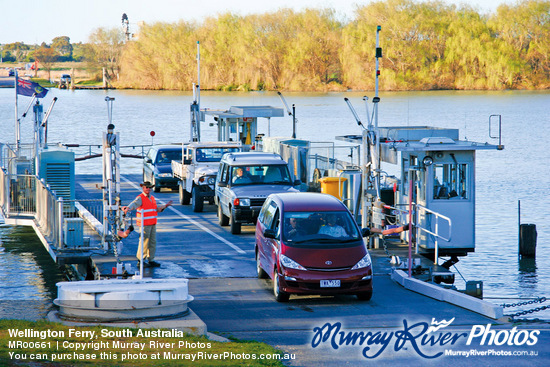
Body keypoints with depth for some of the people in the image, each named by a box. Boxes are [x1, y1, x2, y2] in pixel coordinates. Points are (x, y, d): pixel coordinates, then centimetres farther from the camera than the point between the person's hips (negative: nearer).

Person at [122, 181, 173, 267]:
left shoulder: (152, 198, 18)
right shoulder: (140, 198, -7)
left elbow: (157, 209, 24)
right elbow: (134, 204, -26)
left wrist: (165, 206, 12)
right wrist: (128, 208, -47)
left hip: (153, 224, 8)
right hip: (144, 224, -8)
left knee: (153, 242, 10)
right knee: (144, 242, -8)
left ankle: (150, 260, 17)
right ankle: (141, 261, -3)